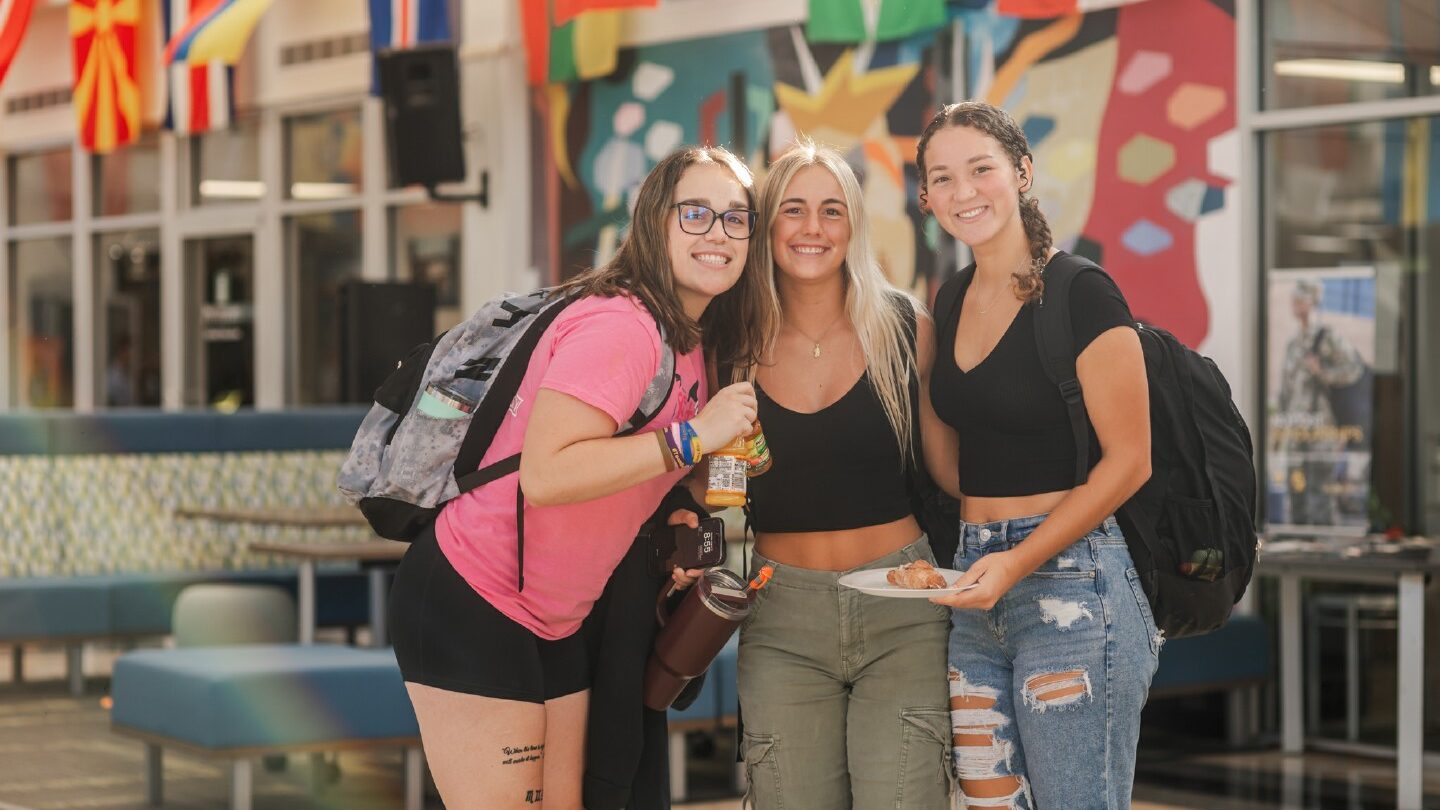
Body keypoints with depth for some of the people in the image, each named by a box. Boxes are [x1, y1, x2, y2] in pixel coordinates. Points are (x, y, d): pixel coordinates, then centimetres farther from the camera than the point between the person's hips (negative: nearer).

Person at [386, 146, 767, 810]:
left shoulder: (691, 344, 10)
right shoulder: (617, 325, -20)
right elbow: (546, 474, -30)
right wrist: (692, 436, -26)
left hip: (553, 623, 10)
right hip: (468, 607, -9)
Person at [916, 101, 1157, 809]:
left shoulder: (1081, 295, -9)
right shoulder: (952, 302, 12)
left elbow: (1127, 461, -12)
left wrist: (1018, 563, -18)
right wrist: (972, 558, 7)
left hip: (1069, 581, -7)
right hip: (976, 591, 7)